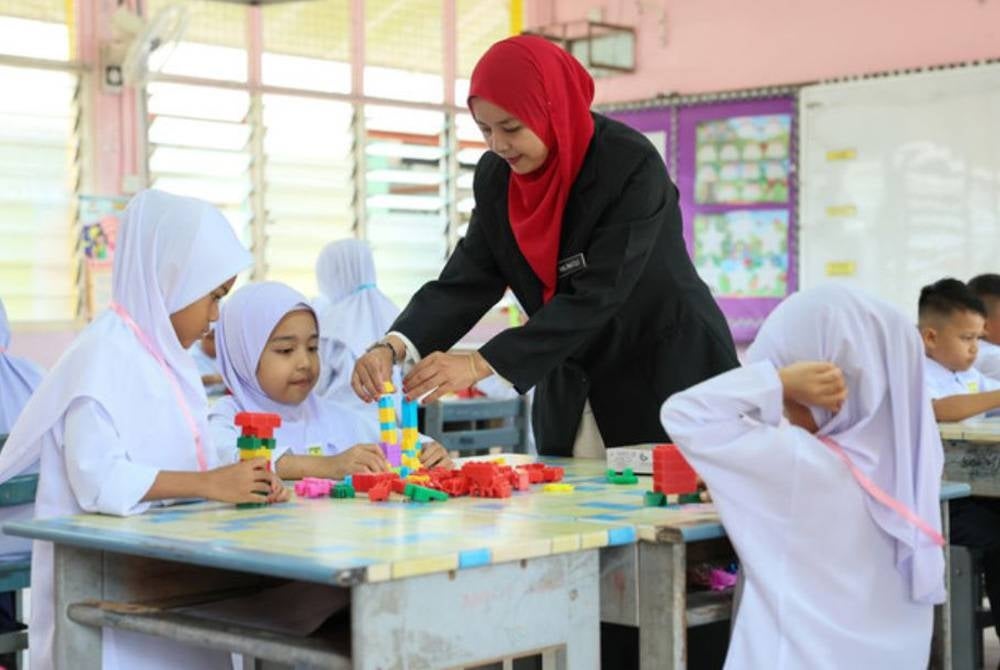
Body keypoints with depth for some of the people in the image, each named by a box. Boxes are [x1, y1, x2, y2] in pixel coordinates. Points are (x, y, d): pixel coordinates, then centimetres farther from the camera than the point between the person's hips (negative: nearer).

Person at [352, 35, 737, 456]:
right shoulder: (496, 176, -5)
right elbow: (465, 282, -8)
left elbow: (596, 296, -30)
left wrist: (481, 363, -35)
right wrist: (392, 347, -27)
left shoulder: (633, 166, -24)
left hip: (670, 375, -5)